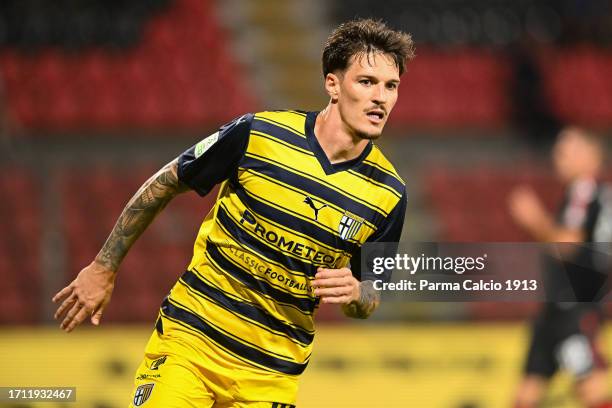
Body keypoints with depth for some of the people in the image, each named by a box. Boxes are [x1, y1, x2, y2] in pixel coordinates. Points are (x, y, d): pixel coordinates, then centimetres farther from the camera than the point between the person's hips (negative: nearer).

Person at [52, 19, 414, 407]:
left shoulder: (389, 193, -5)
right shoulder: (257, 133, -11)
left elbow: (373, 293, 10)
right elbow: (162, 185, 3)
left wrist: (355, 293, -16)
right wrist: (104, 268, 8)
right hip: (190, 338, -2)